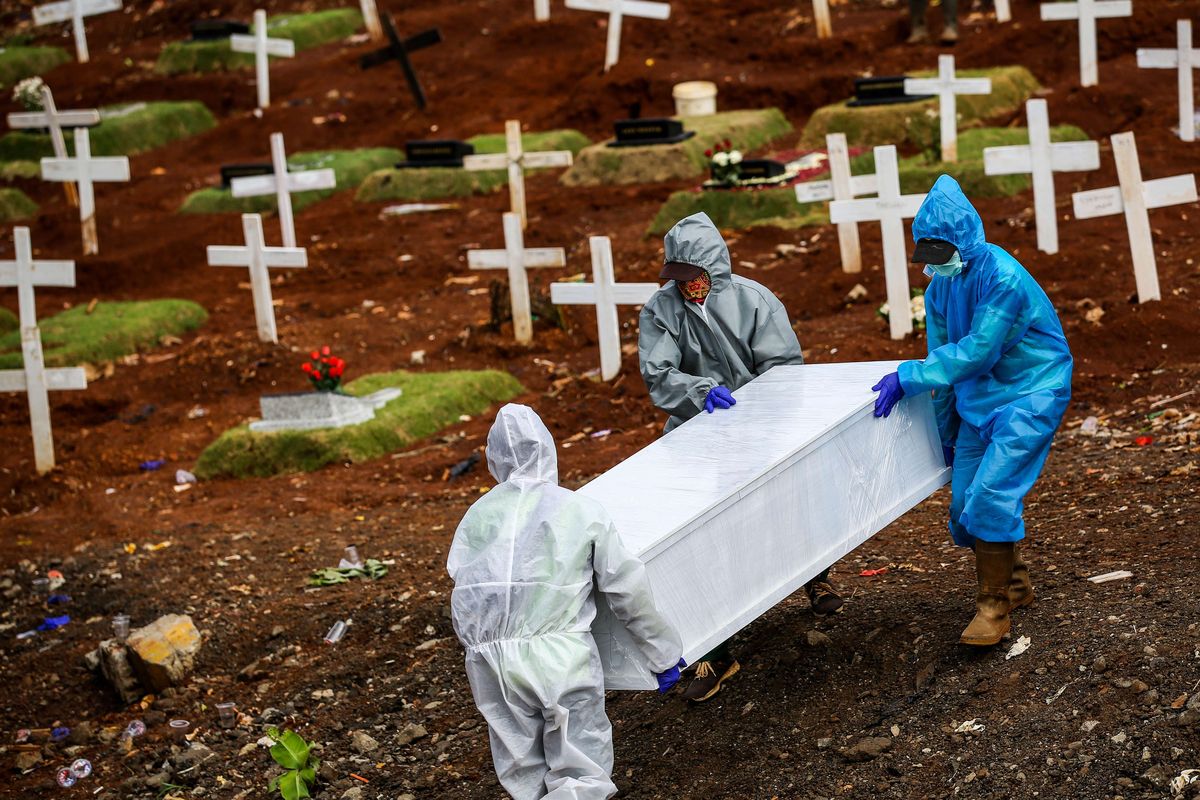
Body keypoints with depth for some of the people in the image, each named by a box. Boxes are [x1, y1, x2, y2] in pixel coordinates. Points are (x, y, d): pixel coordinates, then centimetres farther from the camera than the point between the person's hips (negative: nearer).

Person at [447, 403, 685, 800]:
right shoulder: (581, 511, 5)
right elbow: (627, 591, 6)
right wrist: (664, 654, 16)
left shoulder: (477, 516, 11)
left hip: (490, 661, 3)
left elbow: (461, 582, 5)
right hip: (560, 653, -2)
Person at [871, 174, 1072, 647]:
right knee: (965, 502, 5)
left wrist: (908, 378, -27)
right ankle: (1014, 584, 27)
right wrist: (945, 432, 18)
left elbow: (975, 352, -26)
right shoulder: (939, 285, 2)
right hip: (978, 399, 8)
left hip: (1030, 394, -8)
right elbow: (944, 355, 11)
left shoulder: (1003, 278, -23)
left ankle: (995, 606, -5)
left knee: (991, 493, -18)